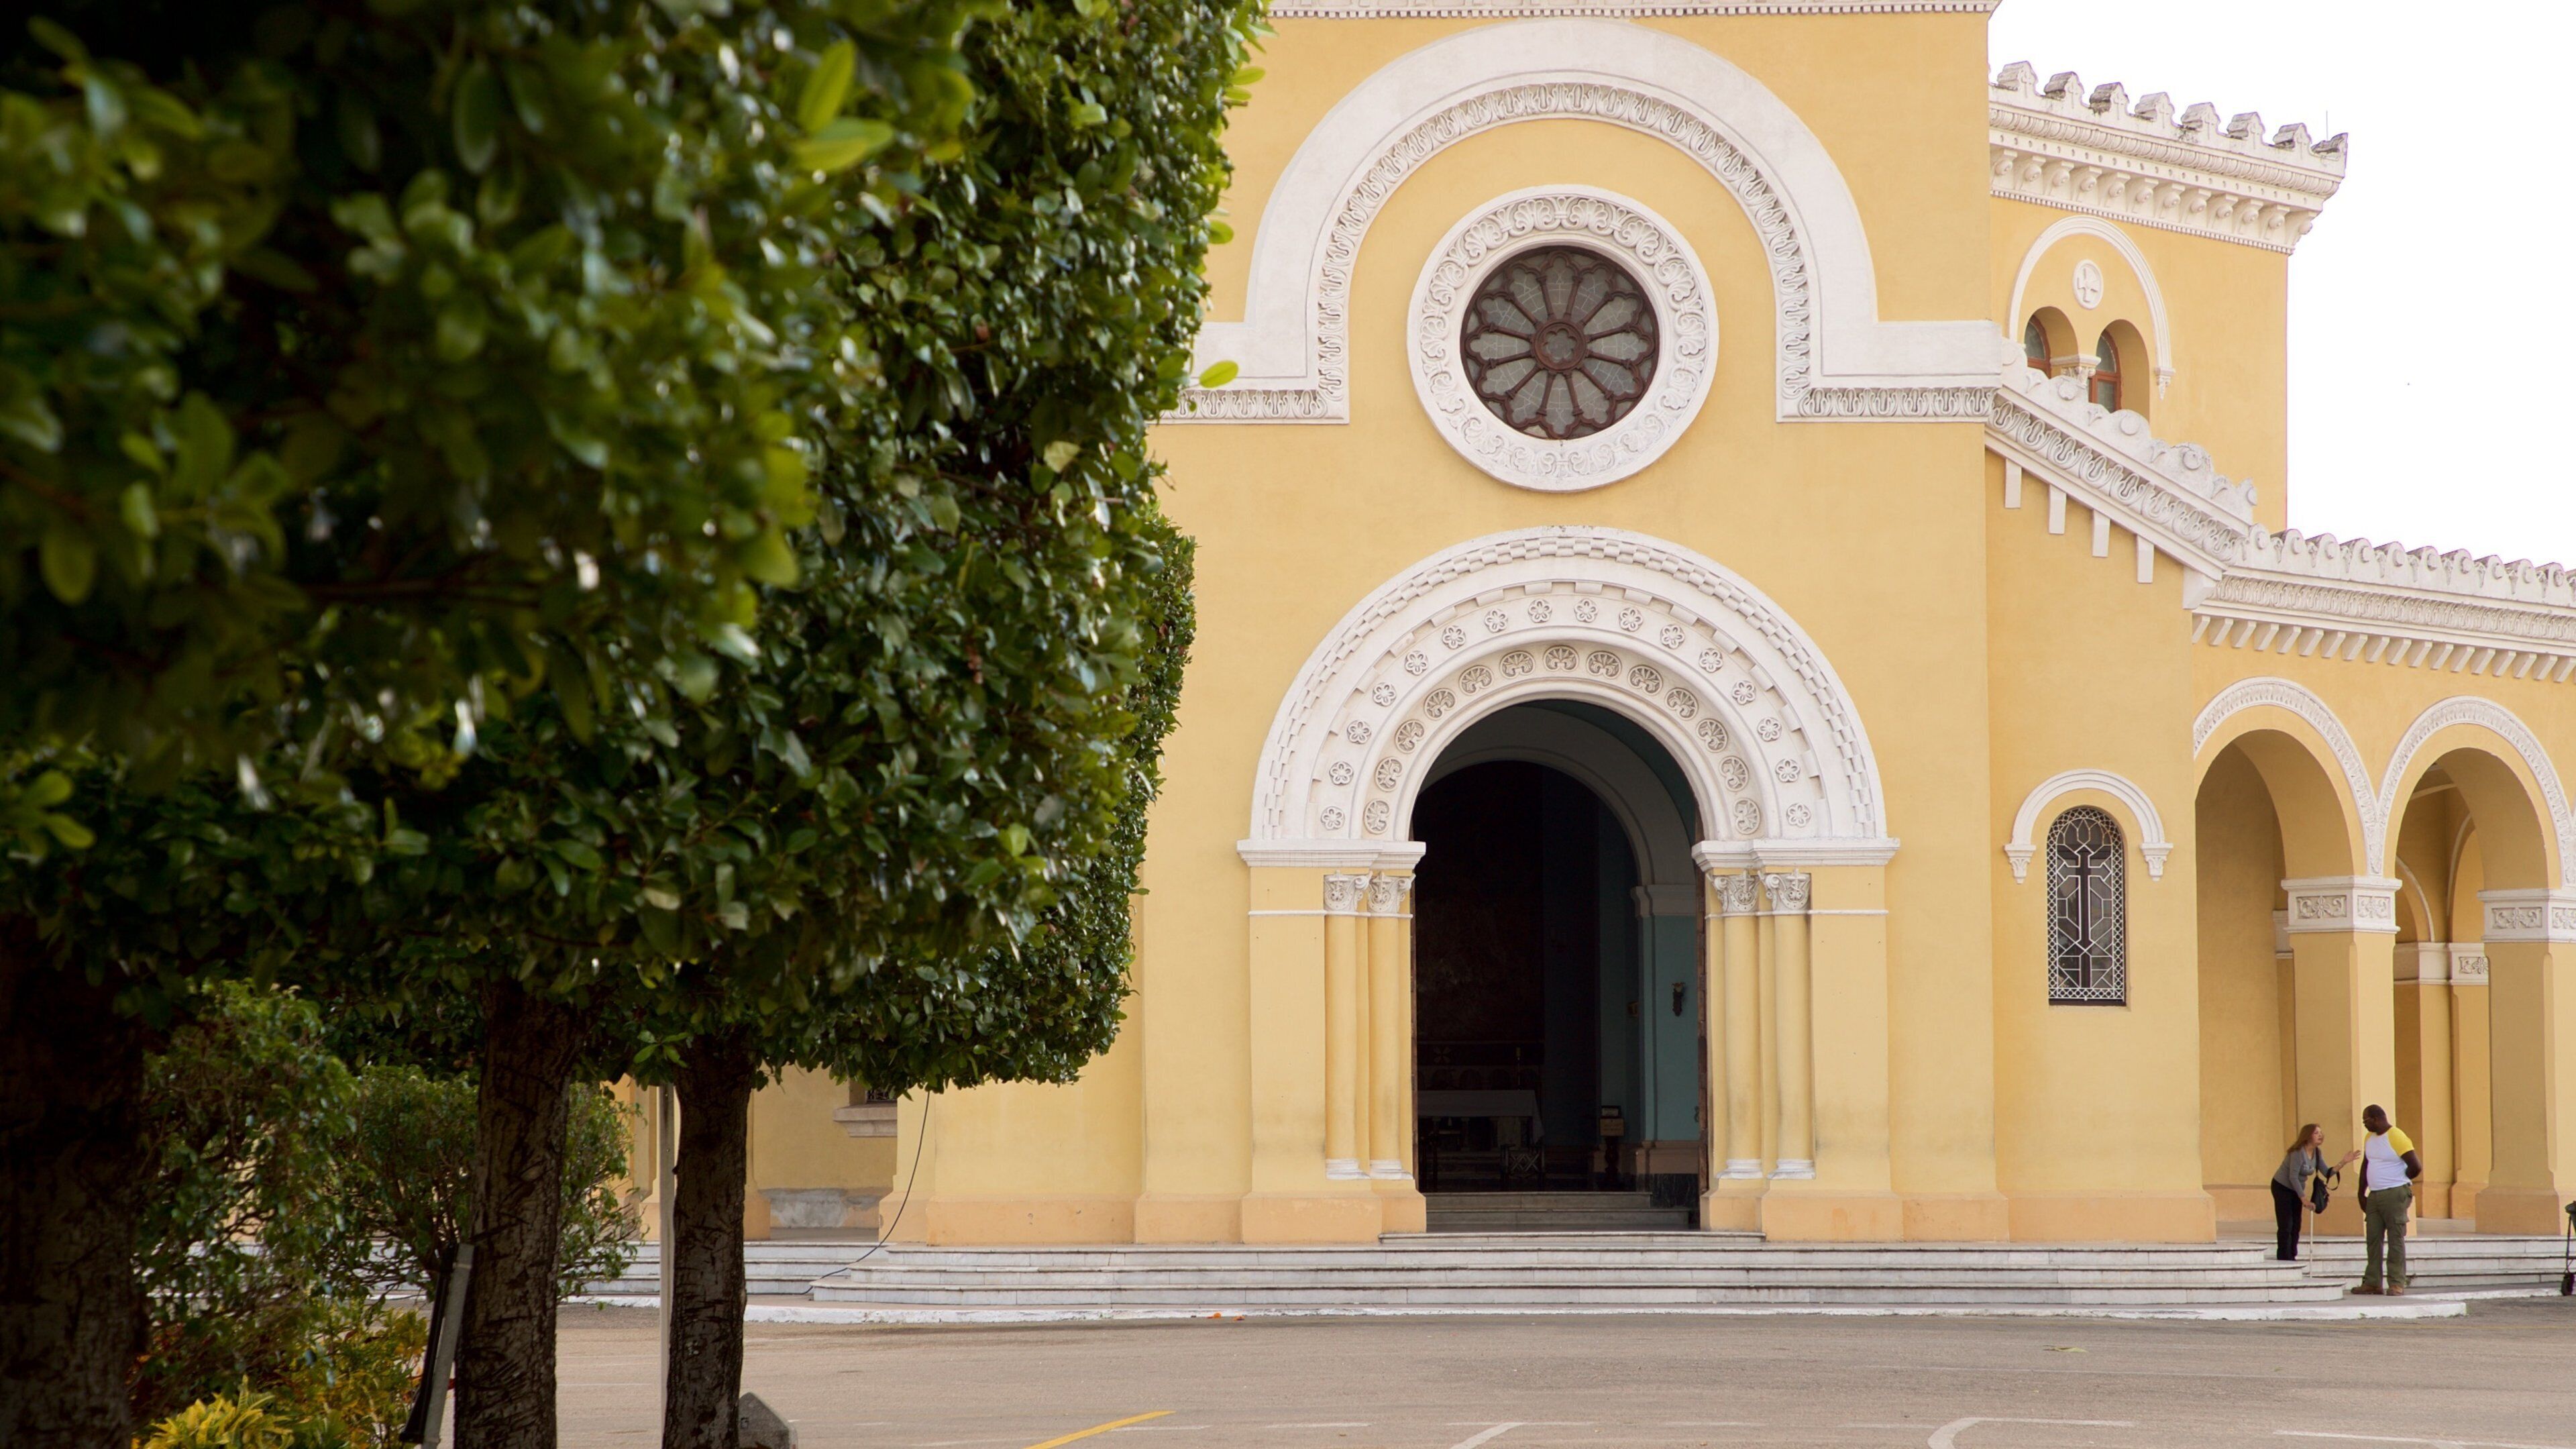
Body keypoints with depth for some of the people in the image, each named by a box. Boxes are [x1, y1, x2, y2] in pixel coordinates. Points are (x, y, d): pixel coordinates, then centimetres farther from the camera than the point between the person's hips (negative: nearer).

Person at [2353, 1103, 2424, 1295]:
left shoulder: (2397, 1138, -12)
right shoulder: (2369, 1139, 14)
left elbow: (2416, 1166, -13)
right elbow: (2365, 1166, 23)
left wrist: (2399, 1182, 2)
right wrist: (2361, 1193, 18)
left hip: (2395, 1195, -8)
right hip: (2374, 1196, 8)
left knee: (2396, 1240, -6)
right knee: (2373, 1239, 5)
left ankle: (2397, 1285, -6)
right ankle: (2373, 1282, 9)